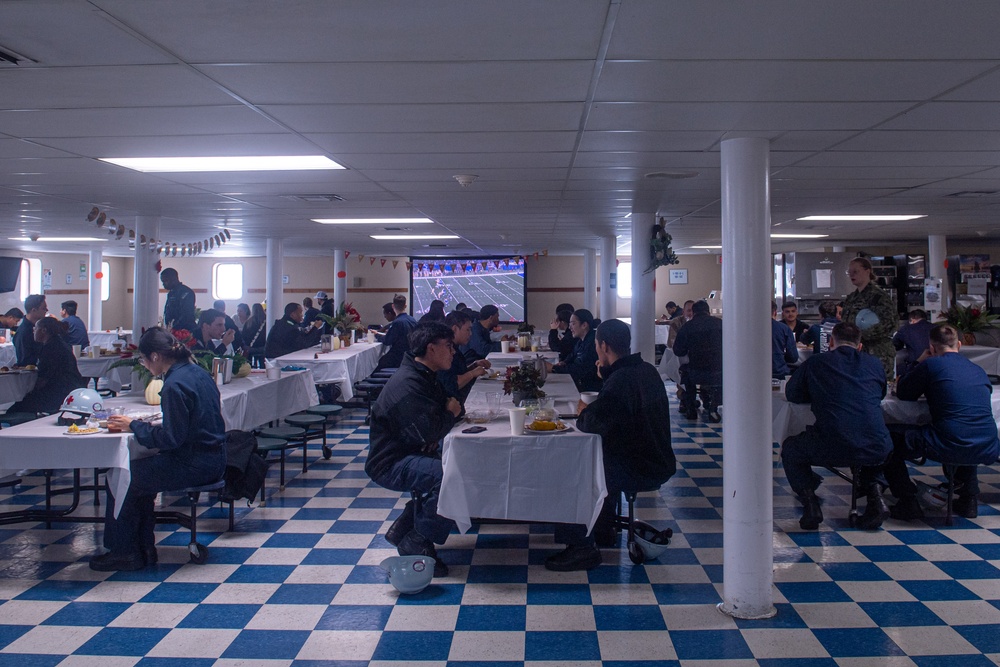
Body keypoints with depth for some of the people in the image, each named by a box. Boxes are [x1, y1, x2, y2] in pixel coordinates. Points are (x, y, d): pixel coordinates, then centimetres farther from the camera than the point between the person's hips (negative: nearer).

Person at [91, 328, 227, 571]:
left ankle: (124, 551, 16)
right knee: (139, 472, 21)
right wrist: (140, 425, 14)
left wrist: (133, 425, -7)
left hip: (194, 466, -10)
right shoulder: (197, 372, 9)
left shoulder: (175, 384, -20)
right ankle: (143, 548, 24)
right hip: (212, 460, 10)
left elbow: (171, 438, -20)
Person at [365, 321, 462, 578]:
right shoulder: (407, 384, -23)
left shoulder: (425, 377, 11)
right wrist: (451, 414, -11)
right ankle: (415, 545, -11)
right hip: (390, 465, -11)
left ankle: (403, 528, 11)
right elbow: (427, 433, -29)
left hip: (409, 456, 11)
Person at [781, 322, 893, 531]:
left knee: (790, 448, 26)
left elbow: (792, 394, 21)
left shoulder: (815, 363, 9)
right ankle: (874, 495, 20)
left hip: (831, 449, -3)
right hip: (875, 450, 3)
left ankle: (810, 504, 10)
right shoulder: (874, 363, 16)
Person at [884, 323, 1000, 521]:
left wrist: (919, 363, 21)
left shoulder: (932, 364, -1)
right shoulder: (978, 370, 16)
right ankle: (969, 499, 37)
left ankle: (908, 503, 10)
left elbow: (903, 393, 11)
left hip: (948, 448, -6)